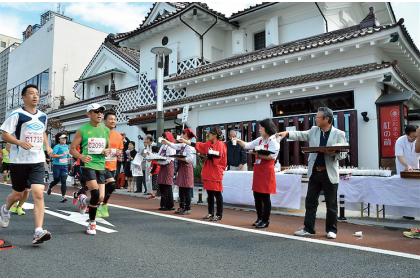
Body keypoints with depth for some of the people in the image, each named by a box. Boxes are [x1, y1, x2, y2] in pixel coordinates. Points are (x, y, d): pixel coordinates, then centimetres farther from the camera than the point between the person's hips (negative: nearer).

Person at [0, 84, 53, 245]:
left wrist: (47, 146, 12)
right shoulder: (17, 114, -6)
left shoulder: (43, 116, 9)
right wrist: (20, 143, -24)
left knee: (38, 194, -11)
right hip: (19, 161, -3)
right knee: (18, 194, 13)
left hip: (37, 161, 3)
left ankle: (38, 232, -13)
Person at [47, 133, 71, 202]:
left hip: (64, 166, 4)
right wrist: (62, 155, -24)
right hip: (57, 165, -4)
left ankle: (63, 197, -6)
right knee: (57, 180, 9)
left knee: (64, 181, -4)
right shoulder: (57, 146, -8)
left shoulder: (67, 146, 12)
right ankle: (50, 187, 44)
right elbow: (52, 155, -20)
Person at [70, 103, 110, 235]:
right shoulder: (82, 130, -1)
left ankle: (85, 201, 34)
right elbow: (72, 149, 1)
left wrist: (107, 151, -4)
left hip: (101, 166, 4)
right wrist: (81, 157, -18)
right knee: (95, 193, -18)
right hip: (88, 165, -4)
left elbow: (109, 147, 19)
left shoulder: (106, 130, 9)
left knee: (101, 197, 2)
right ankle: (92, 222, 7)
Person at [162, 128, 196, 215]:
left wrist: (181, 158, -23)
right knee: (181, 189, 13)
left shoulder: (190, 146, -15)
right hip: (181, 168, 9)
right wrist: (166, 142, 30)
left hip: (187, 168, -9)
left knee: (186, 190, -2)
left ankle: (187, 208, 7)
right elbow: (174, 146, 26)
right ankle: (181, 207, 22)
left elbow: (191, 159, -22)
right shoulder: (182, 145, 10)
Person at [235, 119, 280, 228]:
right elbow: (247, 145, 16)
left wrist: (258, 154, -21)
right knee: (257, 196, 11)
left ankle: (265, 221, 11)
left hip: (266, 171, -7)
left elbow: (270, 156, -19)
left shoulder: (274, 141, -8)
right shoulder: (259, 140, 13)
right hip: (257, 170, 7)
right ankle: (259, 218, 24)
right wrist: (238, 141, 3)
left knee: (265, 197, 0)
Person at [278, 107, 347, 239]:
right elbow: (301, 135, 3)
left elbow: (343, 153, -4)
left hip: (330, 173, -3)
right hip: (314, 172, 4)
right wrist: (287, 133, -13)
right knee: (310, 201, 7)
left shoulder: (339, 134, -3)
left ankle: (331, 230, 23)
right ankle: (308, 228, 17)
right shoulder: (314, 130, 8)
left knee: (331, 204, 7)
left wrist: (334, 153, -23)